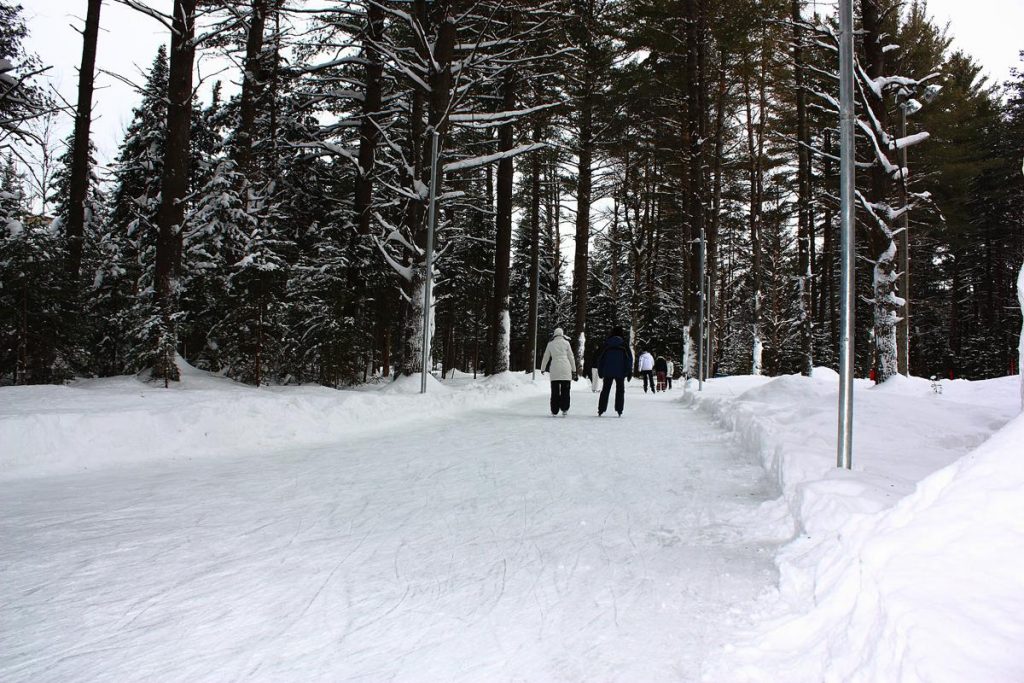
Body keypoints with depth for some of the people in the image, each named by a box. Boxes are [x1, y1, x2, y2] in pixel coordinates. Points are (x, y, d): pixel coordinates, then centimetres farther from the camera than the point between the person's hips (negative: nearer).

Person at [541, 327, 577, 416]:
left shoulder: (550, 344, 7)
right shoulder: (566, 343, 4)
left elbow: (546, 357, 14)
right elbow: (571, 357, 5)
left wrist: (542, 369, 27)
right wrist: (574, 371, 11)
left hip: (554, 369, 1)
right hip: (565, 369, -1)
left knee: (555, 391, 6)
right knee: (565, 390, 6)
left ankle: (554, 410, 5)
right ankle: (564, 409, 2)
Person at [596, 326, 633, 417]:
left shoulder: (607, 344, 2)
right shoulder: (623, 344, -2)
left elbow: (600, 358, 4)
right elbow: (629, 358, -3)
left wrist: (600, 372, 11)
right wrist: (629, 373, 2)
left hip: (607, 372, 1)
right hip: (620, 372, -1)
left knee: (605, 390, 9)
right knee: (620, 390, 9)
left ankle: (601, 410, 6)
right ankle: (619, 411, 5)